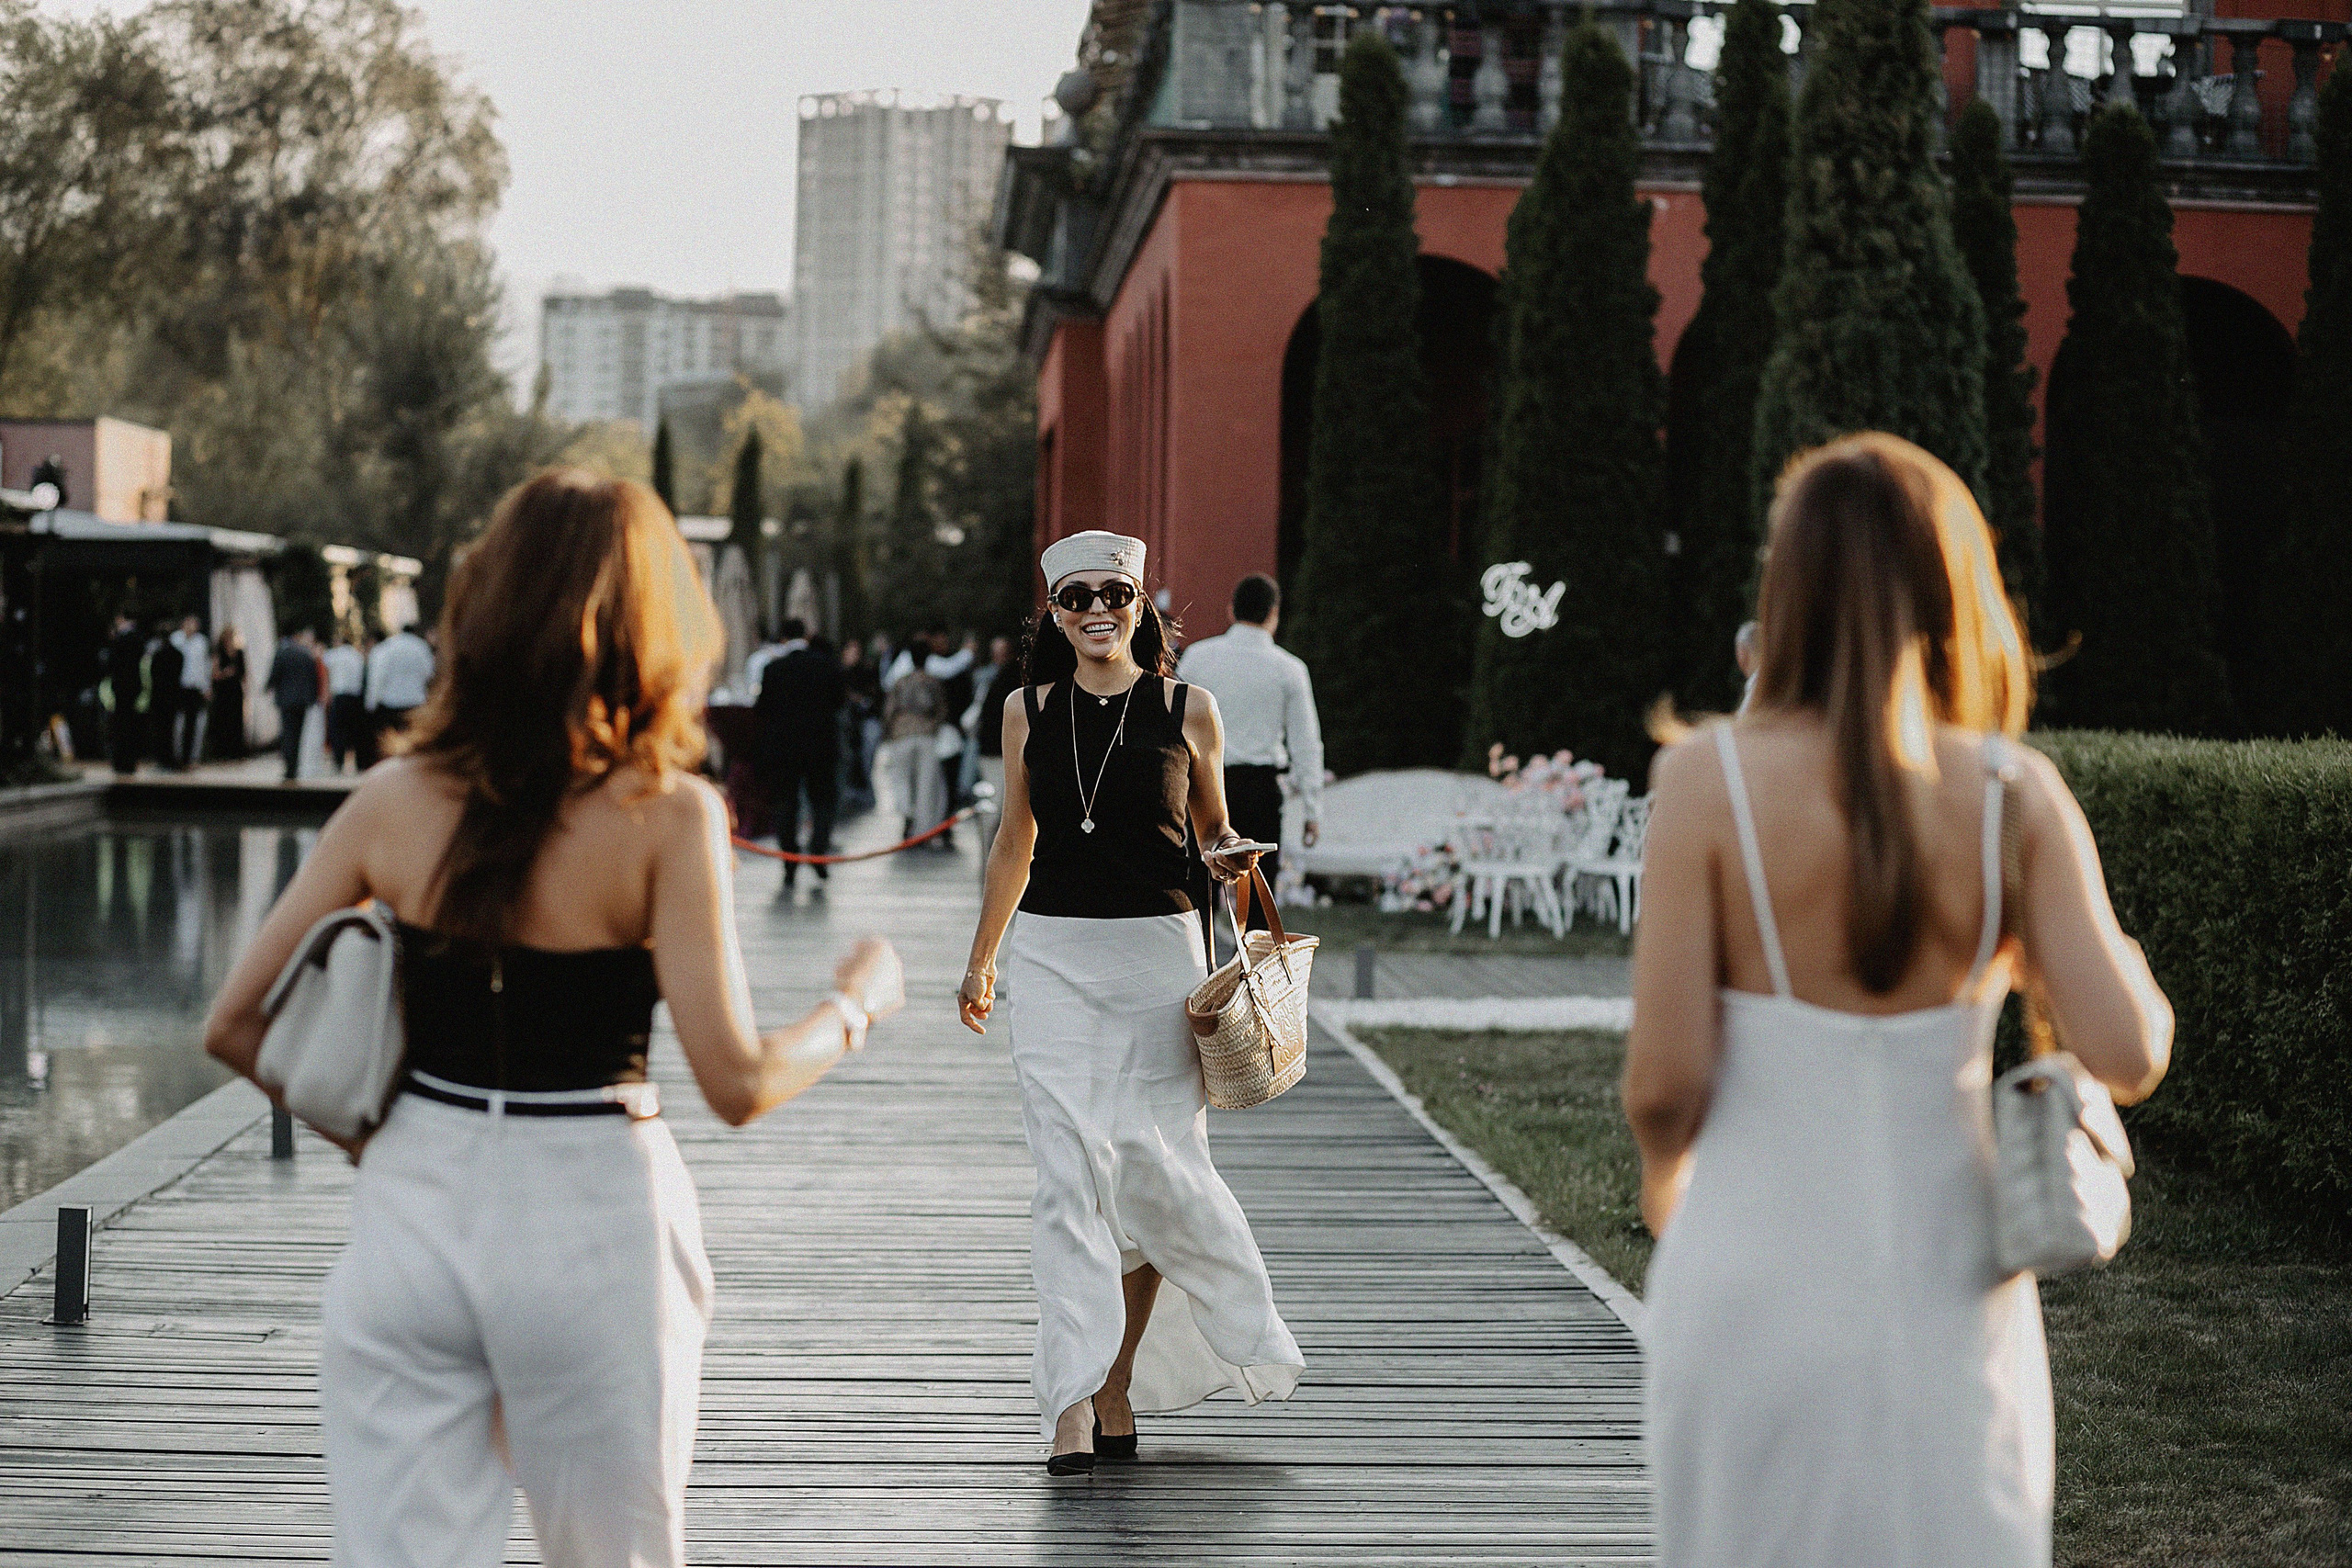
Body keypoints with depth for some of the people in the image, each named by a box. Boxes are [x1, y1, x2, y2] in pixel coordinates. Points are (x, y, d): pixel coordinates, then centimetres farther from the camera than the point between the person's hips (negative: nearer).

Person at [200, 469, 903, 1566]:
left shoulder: (394, 803, -1)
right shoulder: (666, 816, -12)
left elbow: (235, 1029, 1)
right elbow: (737, 1085, -15)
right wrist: (854, 1003, 4)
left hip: (411, 1216, 3)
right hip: (590, 1230, -2)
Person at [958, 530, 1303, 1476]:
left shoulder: (1187, 710, 1)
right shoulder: (1027, 711, 6)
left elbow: (1213, 832, 14)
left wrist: (1229, 858, -9)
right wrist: (982, 960, 23)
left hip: (1156, 954, -1)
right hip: (1053, 958, 1)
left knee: (1153, 1167, -1)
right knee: (1070, 1176, -8)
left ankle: (1119, 1375, 21)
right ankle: (1074, 1408, -12)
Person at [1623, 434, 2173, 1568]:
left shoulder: (1710, 780, -11)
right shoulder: (2016, 794, -6)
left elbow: (1664, 1082, -12)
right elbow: (2128, 1056, -11)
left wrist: (1663, 1173, 9)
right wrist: (2119, 961, 10)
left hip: (1756, 1277, -1)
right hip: (1951, 1292, 1)